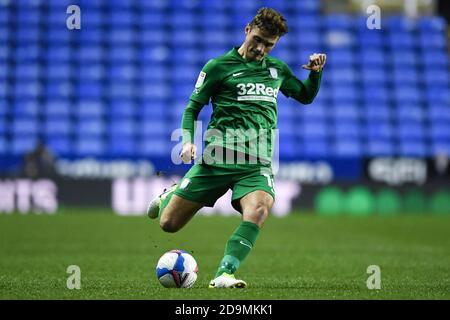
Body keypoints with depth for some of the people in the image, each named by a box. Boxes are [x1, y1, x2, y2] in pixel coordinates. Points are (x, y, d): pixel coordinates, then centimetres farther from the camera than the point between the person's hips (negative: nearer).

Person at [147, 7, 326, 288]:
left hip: (258, 164, 2)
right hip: (218, 158, -2)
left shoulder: (277, 69, 17)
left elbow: (306, 96, 32)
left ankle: (224, 274, -36)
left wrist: (316, 72, 12)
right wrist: (188, 140, -11)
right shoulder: (219, 66, 4)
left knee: (260, 208, -32)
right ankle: (171, 195, 38)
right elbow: (193, 108, 7)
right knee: (169, 223, 0)